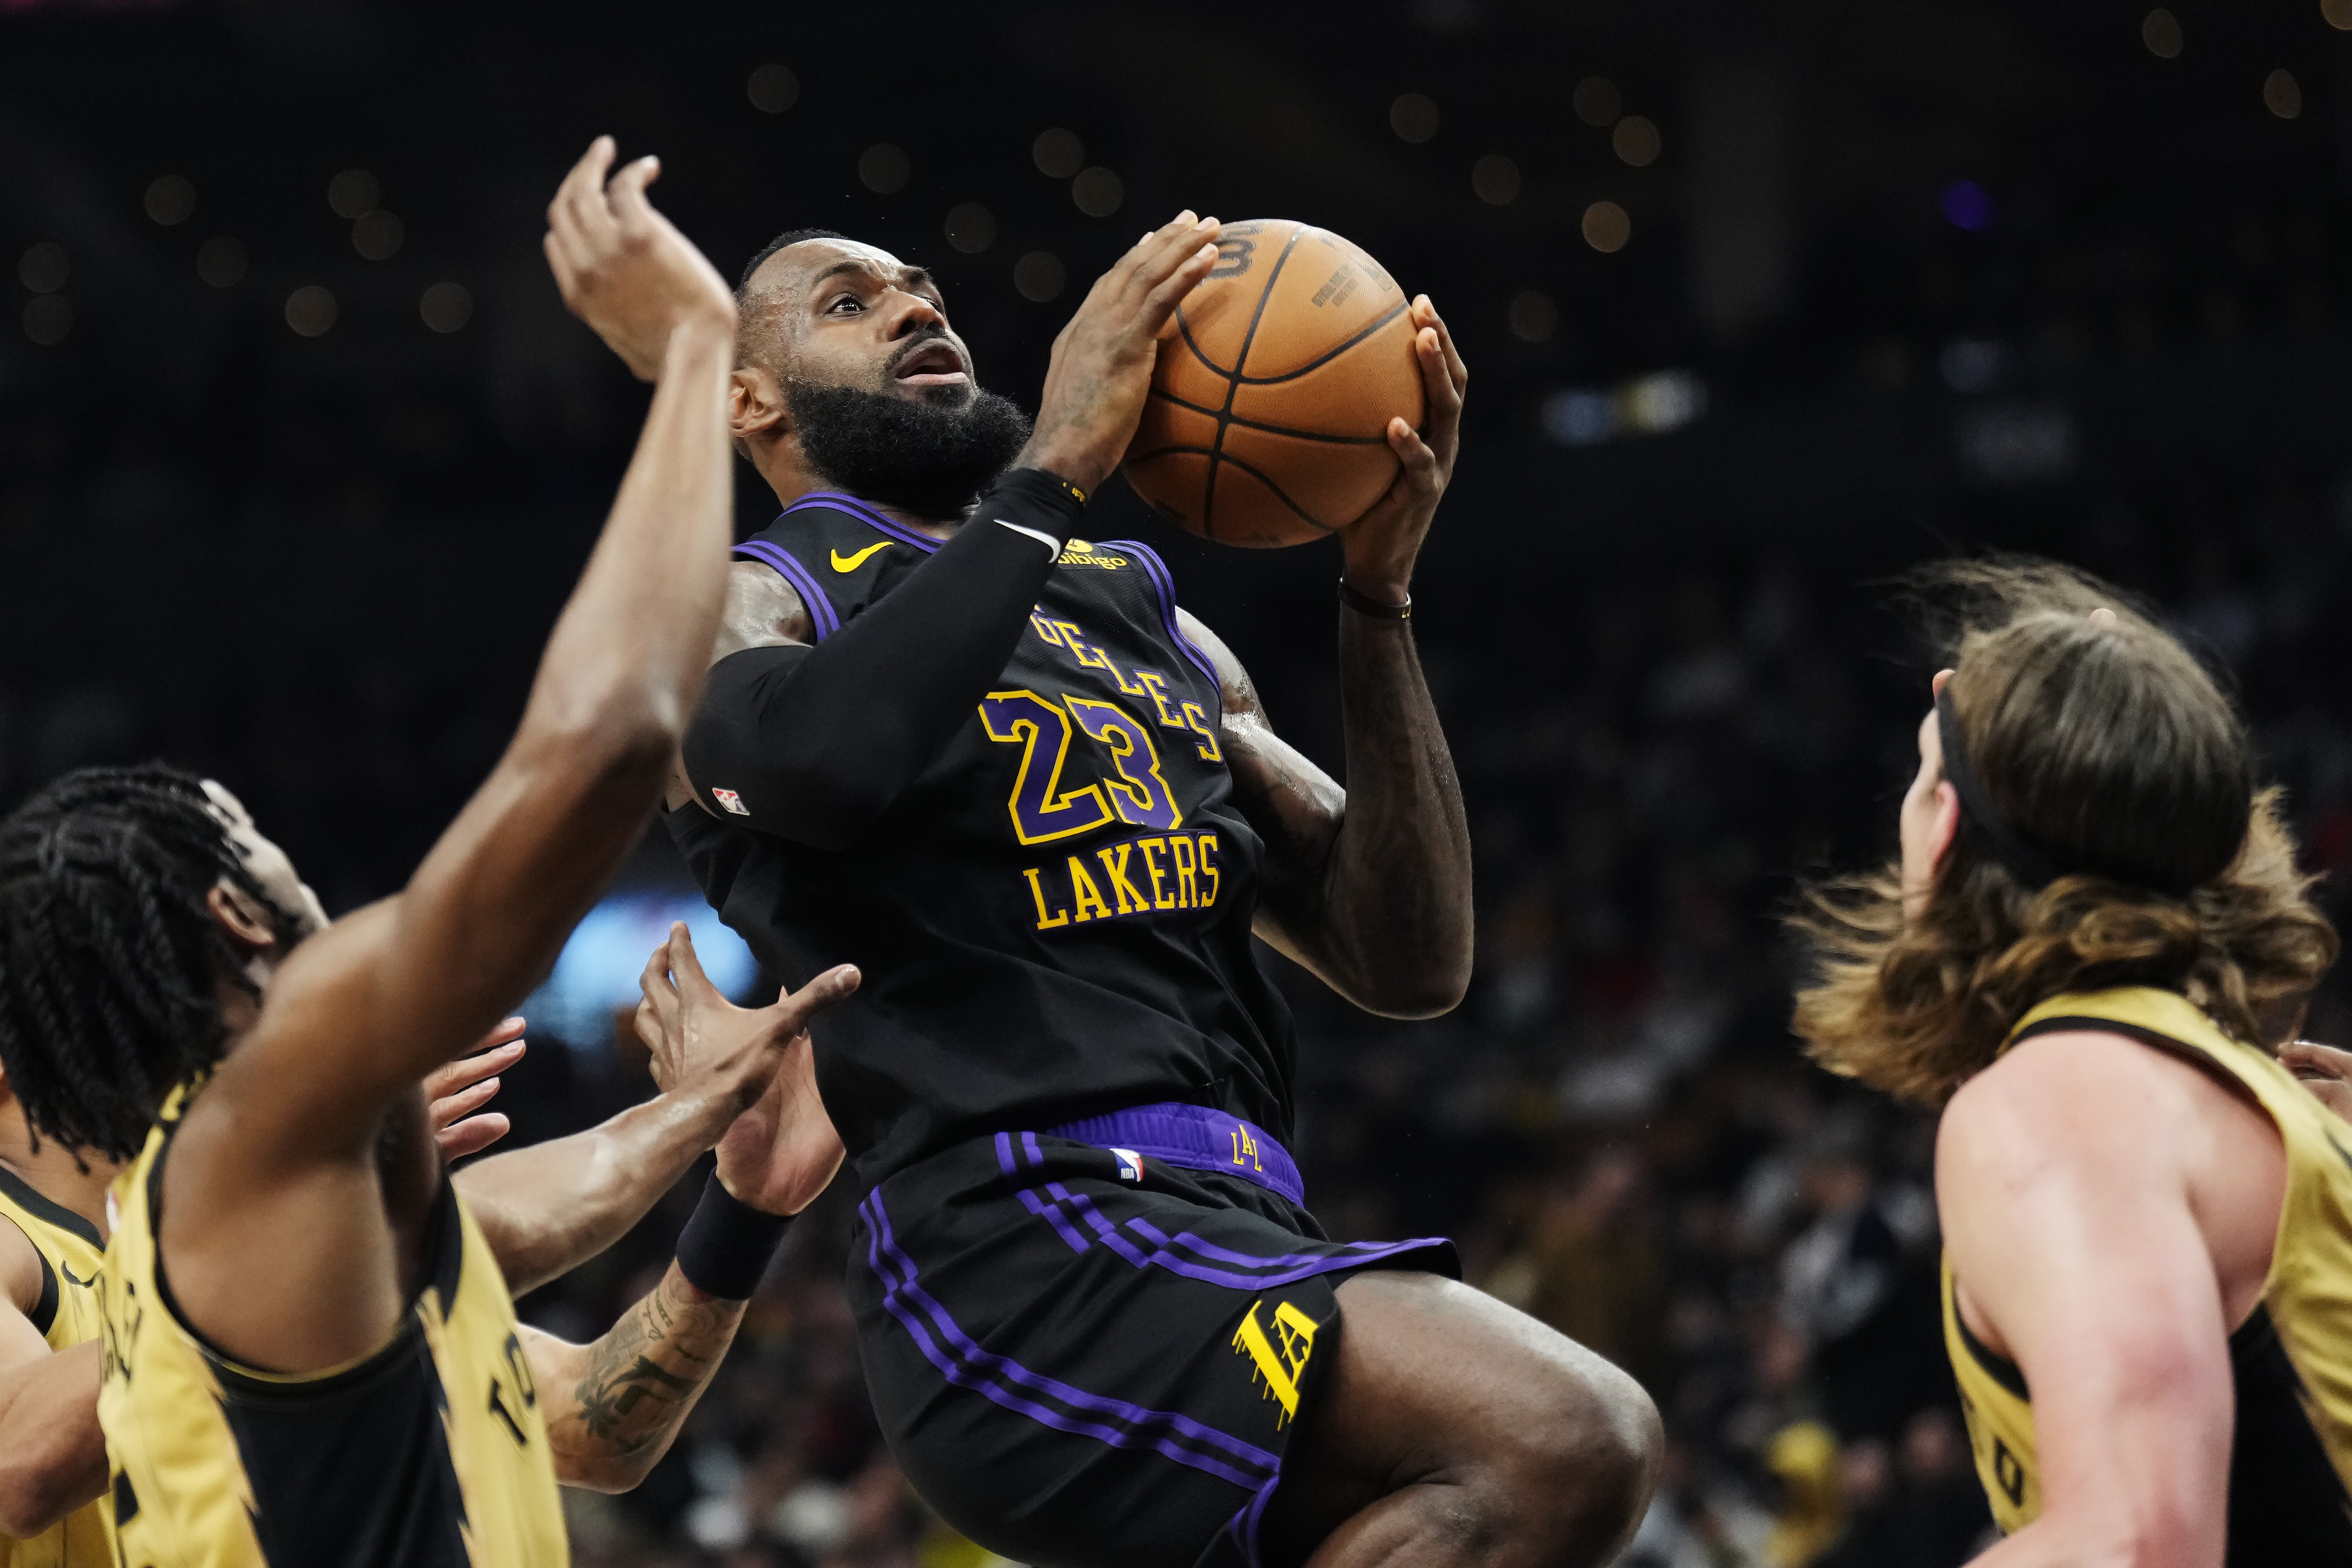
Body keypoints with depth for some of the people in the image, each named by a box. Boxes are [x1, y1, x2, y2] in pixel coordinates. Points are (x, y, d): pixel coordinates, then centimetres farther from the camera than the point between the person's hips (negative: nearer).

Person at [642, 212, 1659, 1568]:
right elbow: (823, 757, -20)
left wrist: (1380, 592, 9)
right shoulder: (744, 606, 8)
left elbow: (1409, 964, 19)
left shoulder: (1147, 621, 28)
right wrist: (1057, 464, -12)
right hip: (1022, 1246, -8)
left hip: (1243, 1233, 8)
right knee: (1571, 1444, -26)